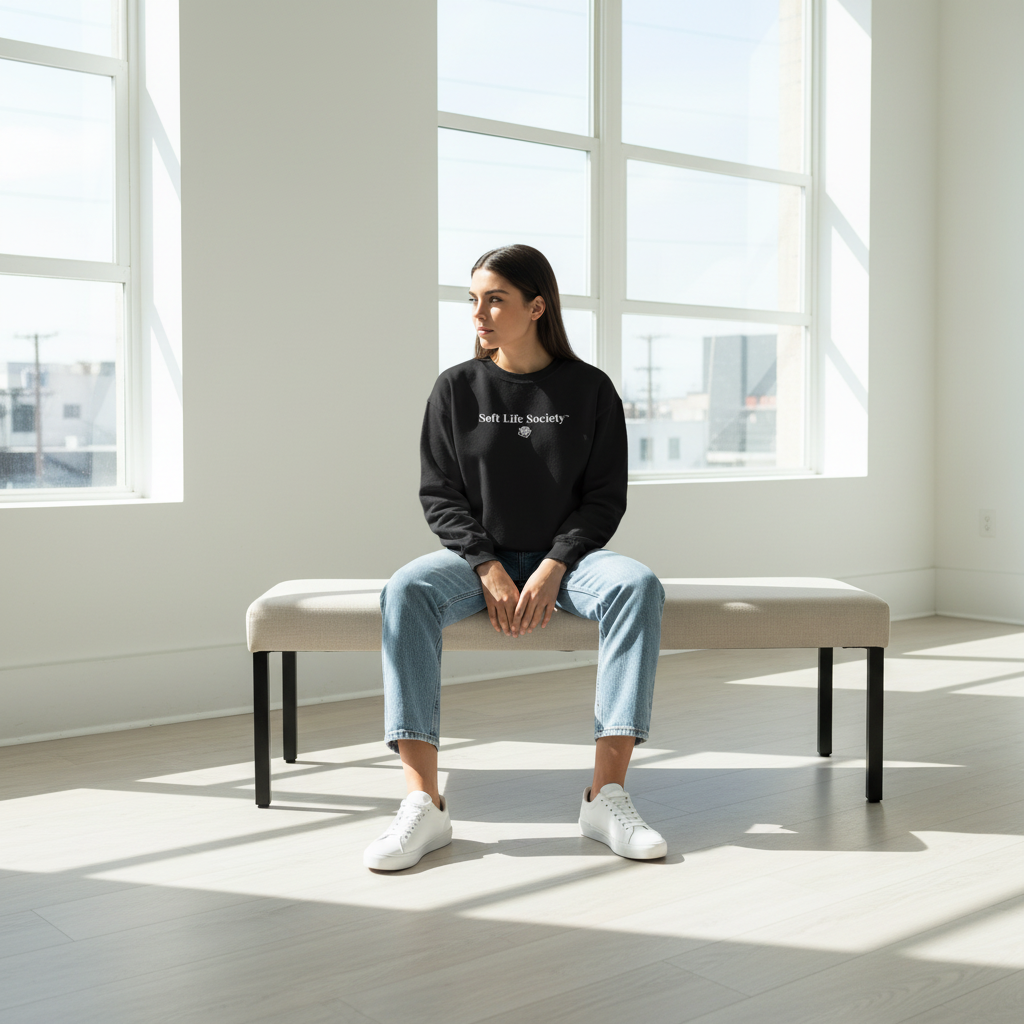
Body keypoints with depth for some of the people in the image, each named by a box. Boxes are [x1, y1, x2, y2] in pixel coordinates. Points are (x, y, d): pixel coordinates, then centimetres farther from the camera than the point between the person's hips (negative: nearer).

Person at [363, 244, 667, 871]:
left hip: (566, 555, 0)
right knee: (407, 591, -32)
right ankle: (424, 803, -35)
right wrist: (490, 569, -14)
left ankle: (607, 794, -33)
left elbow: (605, 497, -1)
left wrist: (552, 568, -16)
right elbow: (440, 494, 1)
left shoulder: (589, 389, 2)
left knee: (639, 585, -33)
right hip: (479, 556, 1)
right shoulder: (457, 388, 4)